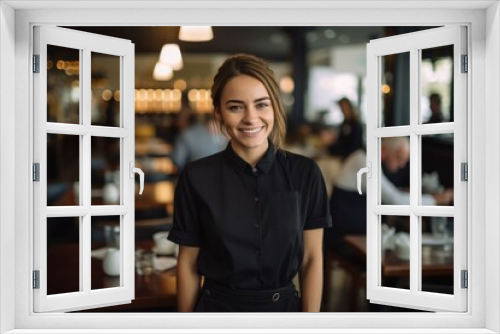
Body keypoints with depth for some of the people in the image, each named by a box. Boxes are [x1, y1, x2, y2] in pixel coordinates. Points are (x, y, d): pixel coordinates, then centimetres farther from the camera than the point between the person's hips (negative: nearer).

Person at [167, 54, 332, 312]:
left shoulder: (305, 173, -8)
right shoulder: (196, 177, -11)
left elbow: (311, 258, -4)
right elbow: (188, 263, -4)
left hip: (285, 306, 1)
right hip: (217, 307, -1)